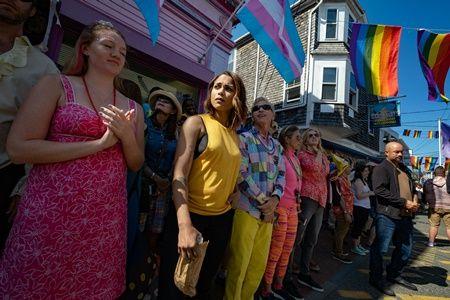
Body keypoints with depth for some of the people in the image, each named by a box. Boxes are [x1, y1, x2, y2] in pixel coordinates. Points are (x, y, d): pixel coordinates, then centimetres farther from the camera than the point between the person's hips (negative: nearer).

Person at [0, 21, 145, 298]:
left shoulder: (133, 108, 10)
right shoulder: (55, 85, 0)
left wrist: (127, 137, -10)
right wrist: (100, 143, -13)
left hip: (106, 218, 3)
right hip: (50, 213, -3)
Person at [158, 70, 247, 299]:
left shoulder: (235, 135, 9)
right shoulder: (196, 123, -8)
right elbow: (179, 174, -18)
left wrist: (235, 190, 2)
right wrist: (185, 225, -29)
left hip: (222, 218, 6)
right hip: (190, 215, -5)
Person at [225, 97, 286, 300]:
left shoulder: (277, 146, 15)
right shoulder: (244, 138, -4)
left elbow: (281, 175, 10)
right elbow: (242, 175, -12)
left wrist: (274, 199, -9)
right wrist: (264, 202, -11)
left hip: (268, 211, 6)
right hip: (247, 208, -6)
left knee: (259, 264, 16)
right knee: (239, 263, 3)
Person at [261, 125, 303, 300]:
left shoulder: (295, 158, 14)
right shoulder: (280, 156, -11)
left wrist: (297, 204, 18)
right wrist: (274, 207, -17)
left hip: (292, 209, 8)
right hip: (280, 208, -8)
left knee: (287, 250, 15)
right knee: (275, 251, 0)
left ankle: (278, 286, 32)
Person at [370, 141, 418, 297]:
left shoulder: (404, 169, 19)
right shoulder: (381, 168, -8)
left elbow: (412, 188, 28)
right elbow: (380, 190, -19)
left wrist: (414, 200, 7)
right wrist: (404, 202, -17)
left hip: (405, 216, 9)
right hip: (388, 215, -8)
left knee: (405, 249, 17)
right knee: (380, 248, 0)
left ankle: (394, 274, 36)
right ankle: (376, 278, 16)